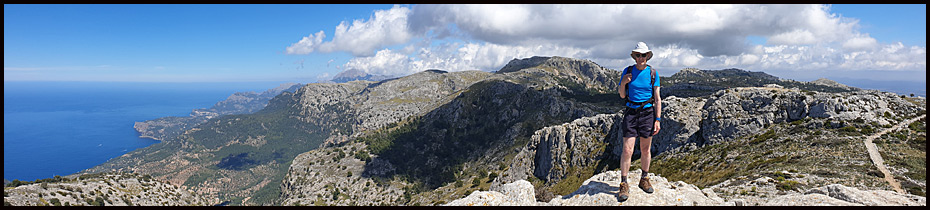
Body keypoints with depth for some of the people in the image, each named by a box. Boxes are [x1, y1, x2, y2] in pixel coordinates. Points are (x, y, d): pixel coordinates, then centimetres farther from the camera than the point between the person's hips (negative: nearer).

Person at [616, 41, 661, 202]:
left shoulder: (652, 73, 1)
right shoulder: (627, 71, 0)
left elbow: (657, 99, 1)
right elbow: (622, 95, 6)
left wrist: (658, 120, -4)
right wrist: (623, 83, -15)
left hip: (647, 113, 1)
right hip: (631, 112, -1)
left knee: (646, 150, 11)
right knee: (627, 150, -6)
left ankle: (644, 180, 28)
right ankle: (624, 185, 1)